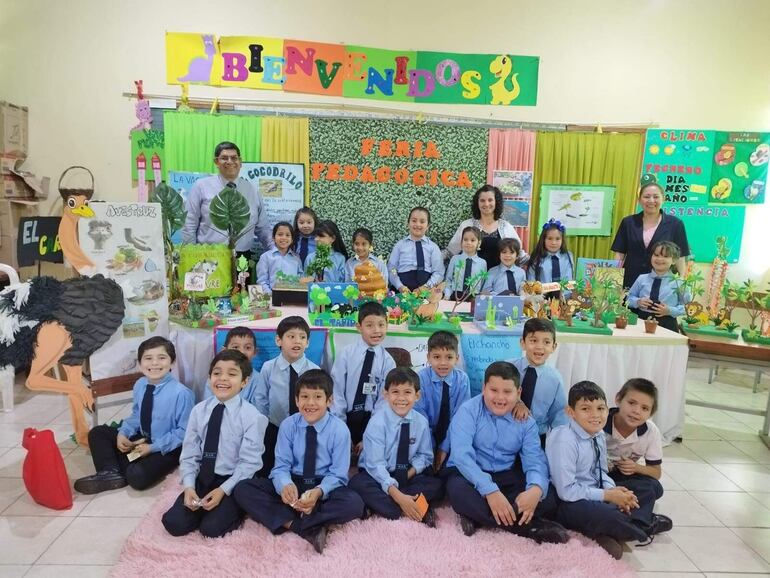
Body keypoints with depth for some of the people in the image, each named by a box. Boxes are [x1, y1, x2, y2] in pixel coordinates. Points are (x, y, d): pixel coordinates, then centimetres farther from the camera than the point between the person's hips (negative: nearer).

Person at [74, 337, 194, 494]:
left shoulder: (182, 393, -26)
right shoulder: (140, 385, -4)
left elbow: (185, 431, -19)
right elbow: (136, 415, 12)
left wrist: (153, 447, -21)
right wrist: (123, 433, -7)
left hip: (166, 448, -7)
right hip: (141, 438, 8)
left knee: (137, 476, -30)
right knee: (97, 433, 6)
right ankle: (111, 472, -8)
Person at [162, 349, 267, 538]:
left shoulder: (251, 416, -15)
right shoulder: (199, 411, -2)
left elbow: (249, 463, -13)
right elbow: (189, 455, 2)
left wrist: (223, 490, -18)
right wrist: (189, 486, -11)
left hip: (233, 481, -4)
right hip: (203, 479, 4)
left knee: (211, 528, -18)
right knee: (174, 524, -10)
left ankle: (235, 508, 10)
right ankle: (202, 506, 17)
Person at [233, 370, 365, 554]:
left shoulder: (339, 430, -13)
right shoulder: (288, 425, -6)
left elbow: (337, 474, -11)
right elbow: (281, 466, -7)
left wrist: (319, 492, -33)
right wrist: (285, 485, -32)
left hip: (325, 486, -2)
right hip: (292, 483, 3)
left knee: (354, 504, -33)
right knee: (242, 489, -20)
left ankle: (288, 521, -22)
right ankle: (309, 529, -26)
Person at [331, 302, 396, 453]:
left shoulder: (388, 361, -5)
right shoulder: (346, 354, -7)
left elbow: (383, 399, -4)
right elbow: (337, 391, -6)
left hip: (371, 419, 1)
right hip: (346, 417, 0)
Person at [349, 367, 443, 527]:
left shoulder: (421, 422, -7)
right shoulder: (377, 423, -19)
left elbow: (424, 455, 4)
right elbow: (376, 464, -23)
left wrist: (410, 473, -18)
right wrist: (398, 496, -33)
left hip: (408, 476, 4)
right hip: (378, 476, -3)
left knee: (437, 486, -19)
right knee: (357, 483, -32)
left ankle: (381, 504, -23)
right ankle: (411, 511, -28)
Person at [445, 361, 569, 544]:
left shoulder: (526, 421, 0)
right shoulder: (468, 411, -13)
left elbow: (535, 461, -10)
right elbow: (462, 455, -24)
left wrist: (536, 489, -34)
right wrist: (490, 491, -37)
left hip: (507, 477, 4)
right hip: (470, 475, -3)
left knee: (547, 498, -18)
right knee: (459, 491, -36)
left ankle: (478, 517, -20)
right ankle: (531, 527, -25)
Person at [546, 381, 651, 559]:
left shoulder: (599, 435, 0)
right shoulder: (564, 441, -25)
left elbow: (601, 472, 10)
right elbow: (566, 490, -24)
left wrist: (613, 490, -11)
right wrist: (607, 495, -20)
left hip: (594, 495, 9)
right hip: (569, 504, -8)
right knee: (611, 518, -28)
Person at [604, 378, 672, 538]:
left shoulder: (651, 432, -13)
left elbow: (656, 472, -2)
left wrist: (636, 468, -22)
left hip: (625, 476, 3)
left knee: (654, 488, -24)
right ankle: (641, 523, -17)